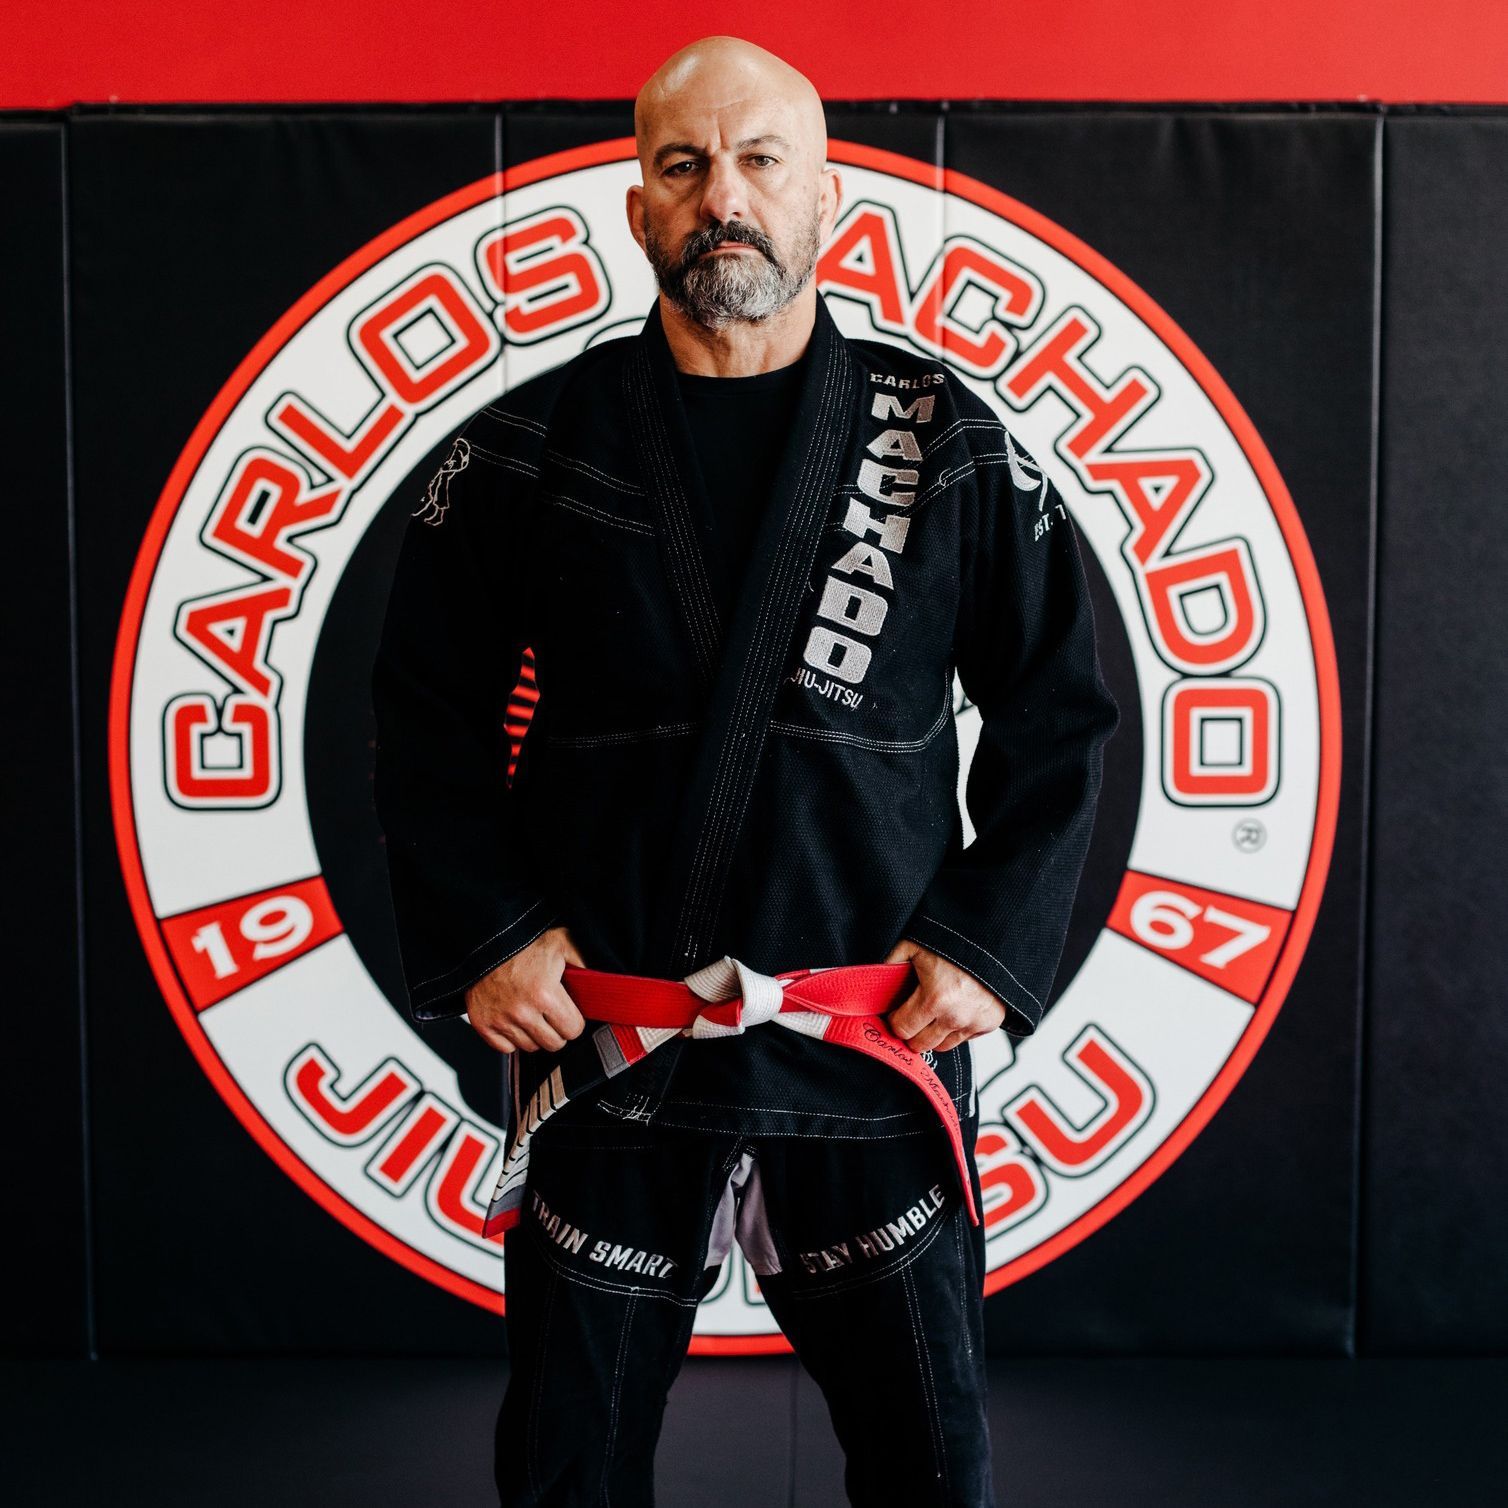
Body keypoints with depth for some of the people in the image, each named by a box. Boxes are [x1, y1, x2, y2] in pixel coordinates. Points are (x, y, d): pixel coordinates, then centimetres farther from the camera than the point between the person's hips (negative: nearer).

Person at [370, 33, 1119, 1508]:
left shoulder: (951, 444, 1)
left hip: (876, 1054, 0)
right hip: (601, 1052, 0)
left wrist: (993, 940, -3)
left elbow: (1057, 710, 6)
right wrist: (479, 933, -3)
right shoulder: (528, 448, 0)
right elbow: (427, 709, 7)